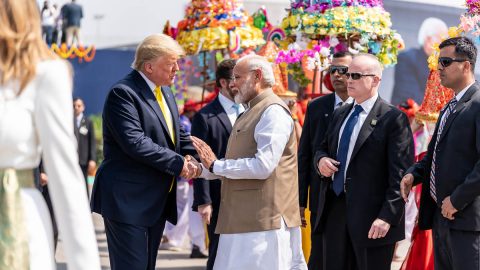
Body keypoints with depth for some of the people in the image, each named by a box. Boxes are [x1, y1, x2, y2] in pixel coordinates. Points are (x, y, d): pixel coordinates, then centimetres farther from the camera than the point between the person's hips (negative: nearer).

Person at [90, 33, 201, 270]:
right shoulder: (123, 93, -14)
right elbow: (135, 142, -24)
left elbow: (178, 135, 19)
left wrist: (190, 156, -4)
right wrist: (178, 163, -20)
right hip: (128, 200, -9)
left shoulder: (165, 93, 16)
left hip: (157, 203, 9)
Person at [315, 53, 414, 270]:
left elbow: (400, 174, -13)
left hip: (372, 218, -7)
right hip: (335, 212, 7)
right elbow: (323, 149, 27)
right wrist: (321, 159, 2)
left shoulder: (393, 118, -8)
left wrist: (387, 216, -20)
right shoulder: (339, 114, 15)